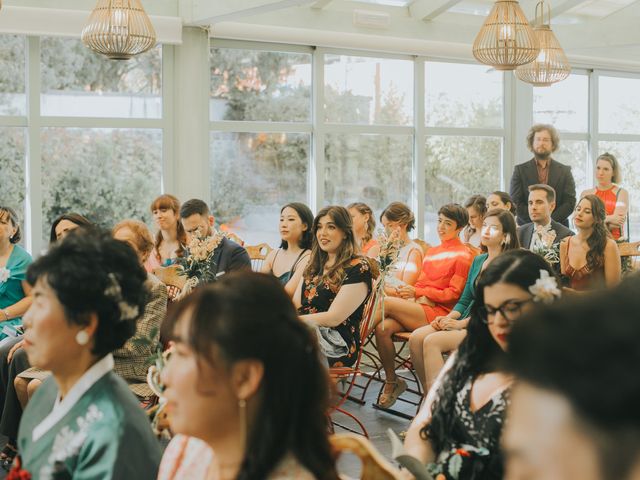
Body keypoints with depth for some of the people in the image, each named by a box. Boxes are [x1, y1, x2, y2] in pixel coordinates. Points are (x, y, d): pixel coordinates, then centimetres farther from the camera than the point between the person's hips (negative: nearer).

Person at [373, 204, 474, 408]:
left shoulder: (463, 255, 1)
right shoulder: (432, 252, 23)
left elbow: (453, 293, -6)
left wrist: (418, 292, -12)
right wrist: (410, 292, -3)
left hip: (439, 313, -6)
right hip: (419, 307, 6)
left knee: (387, 302, -25)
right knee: (383, 328, -22)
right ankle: (391, 382, -10)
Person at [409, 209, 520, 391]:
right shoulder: (478, 261, 18)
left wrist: (462, 323, -16)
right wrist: (449, 318, -1)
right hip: (465, 322, 7)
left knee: (432, 341, -27)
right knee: (416, 337, -16)